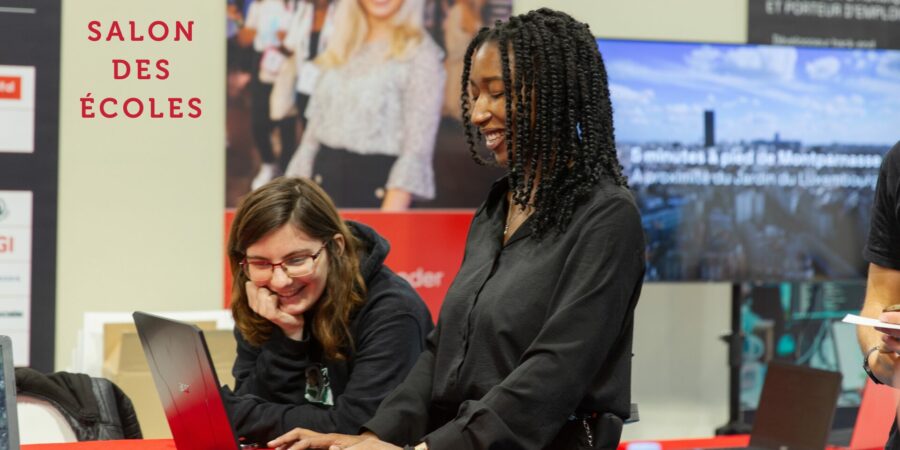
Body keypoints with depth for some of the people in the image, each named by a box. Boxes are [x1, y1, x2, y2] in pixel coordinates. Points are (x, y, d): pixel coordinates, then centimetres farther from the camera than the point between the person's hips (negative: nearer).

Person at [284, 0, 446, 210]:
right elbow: (316, 122, 15)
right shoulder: (340, 48, 13)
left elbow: (418, 145, -12)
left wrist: (392, 210, -20)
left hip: (375, 184, -5)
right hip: (324, 179, 6)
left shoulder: (420, 53, -7)